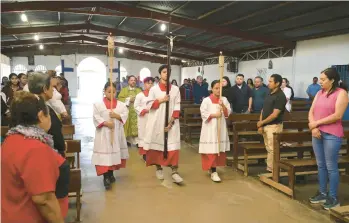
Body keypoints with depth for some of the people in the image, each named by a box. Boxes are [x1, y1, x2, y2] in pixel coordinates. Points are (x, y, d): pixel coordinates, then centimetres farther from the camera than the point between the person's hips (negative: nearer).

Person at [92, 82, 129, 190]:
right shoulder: (98, 104, -3)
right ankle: (106, 177, -3)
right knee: (105, 154, -7)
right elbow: (96, 117, -8)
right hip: (103, 133, -3)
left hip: (117, 132, 4)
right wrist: (105, 123, -20)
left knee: (115, 152, 12)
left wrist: (117, 116, -17)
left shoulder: (121, 104, 4)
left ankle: (111, 174, 29)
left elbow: (125, 115, -1)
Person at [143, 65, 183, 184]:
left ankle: (174, 172, -6)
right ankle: (158, 168, 23)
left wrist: (172, 120, -10)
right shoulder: (154, 89, 2)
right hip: (157, 122, 0)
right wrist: (161, 100, -13)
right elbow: (149, 105, -1)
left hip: (171, 121, 0)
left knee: (173, 146, -7)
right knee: (158, 143, 7)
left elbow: (177, 106, 0)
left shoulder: (175, 89, 5)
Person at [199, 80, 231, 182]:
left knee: (219, 149, 10)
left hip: (221, 127, 5)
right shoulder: (206, 100, -4)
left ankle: (212, 168, 28)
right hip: (210, 128, -4)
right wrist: (214, 115, -18)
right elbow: (203, 114, -9)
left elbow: (228, 113, 1)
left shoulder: (224, 99, 7)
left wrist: (223, 106, -15)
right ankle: (213, 172, -5)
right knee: (212, 150, -7)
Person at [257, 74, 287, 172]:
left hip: (274, 126, -8)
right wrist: (260, 125, 4)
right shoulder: (269, 94, 11)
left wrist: (261, 122, -9)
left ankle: (271, 170, 5)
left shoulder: (280, 96, -15)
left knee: (272, 150, -3)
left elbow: (275, 115, -19)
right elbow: (263, 109, 13)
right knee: (269, 149, 13)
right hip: (265, 126, 8)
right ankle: (270, 169, 22)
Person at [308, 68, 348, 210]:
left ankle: (333, 198, 12)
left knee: (331, 167, 0)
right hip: (317, 133, 6)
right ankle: (322, 193, 25)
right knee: (321, 165, 13)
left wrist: (316, 123, -12)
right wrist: (313, 127, -9)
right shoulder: (319, 93, 12)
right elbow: (311, 111, 7)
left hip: (332, 135, -6)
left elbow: (337, 115, -16)